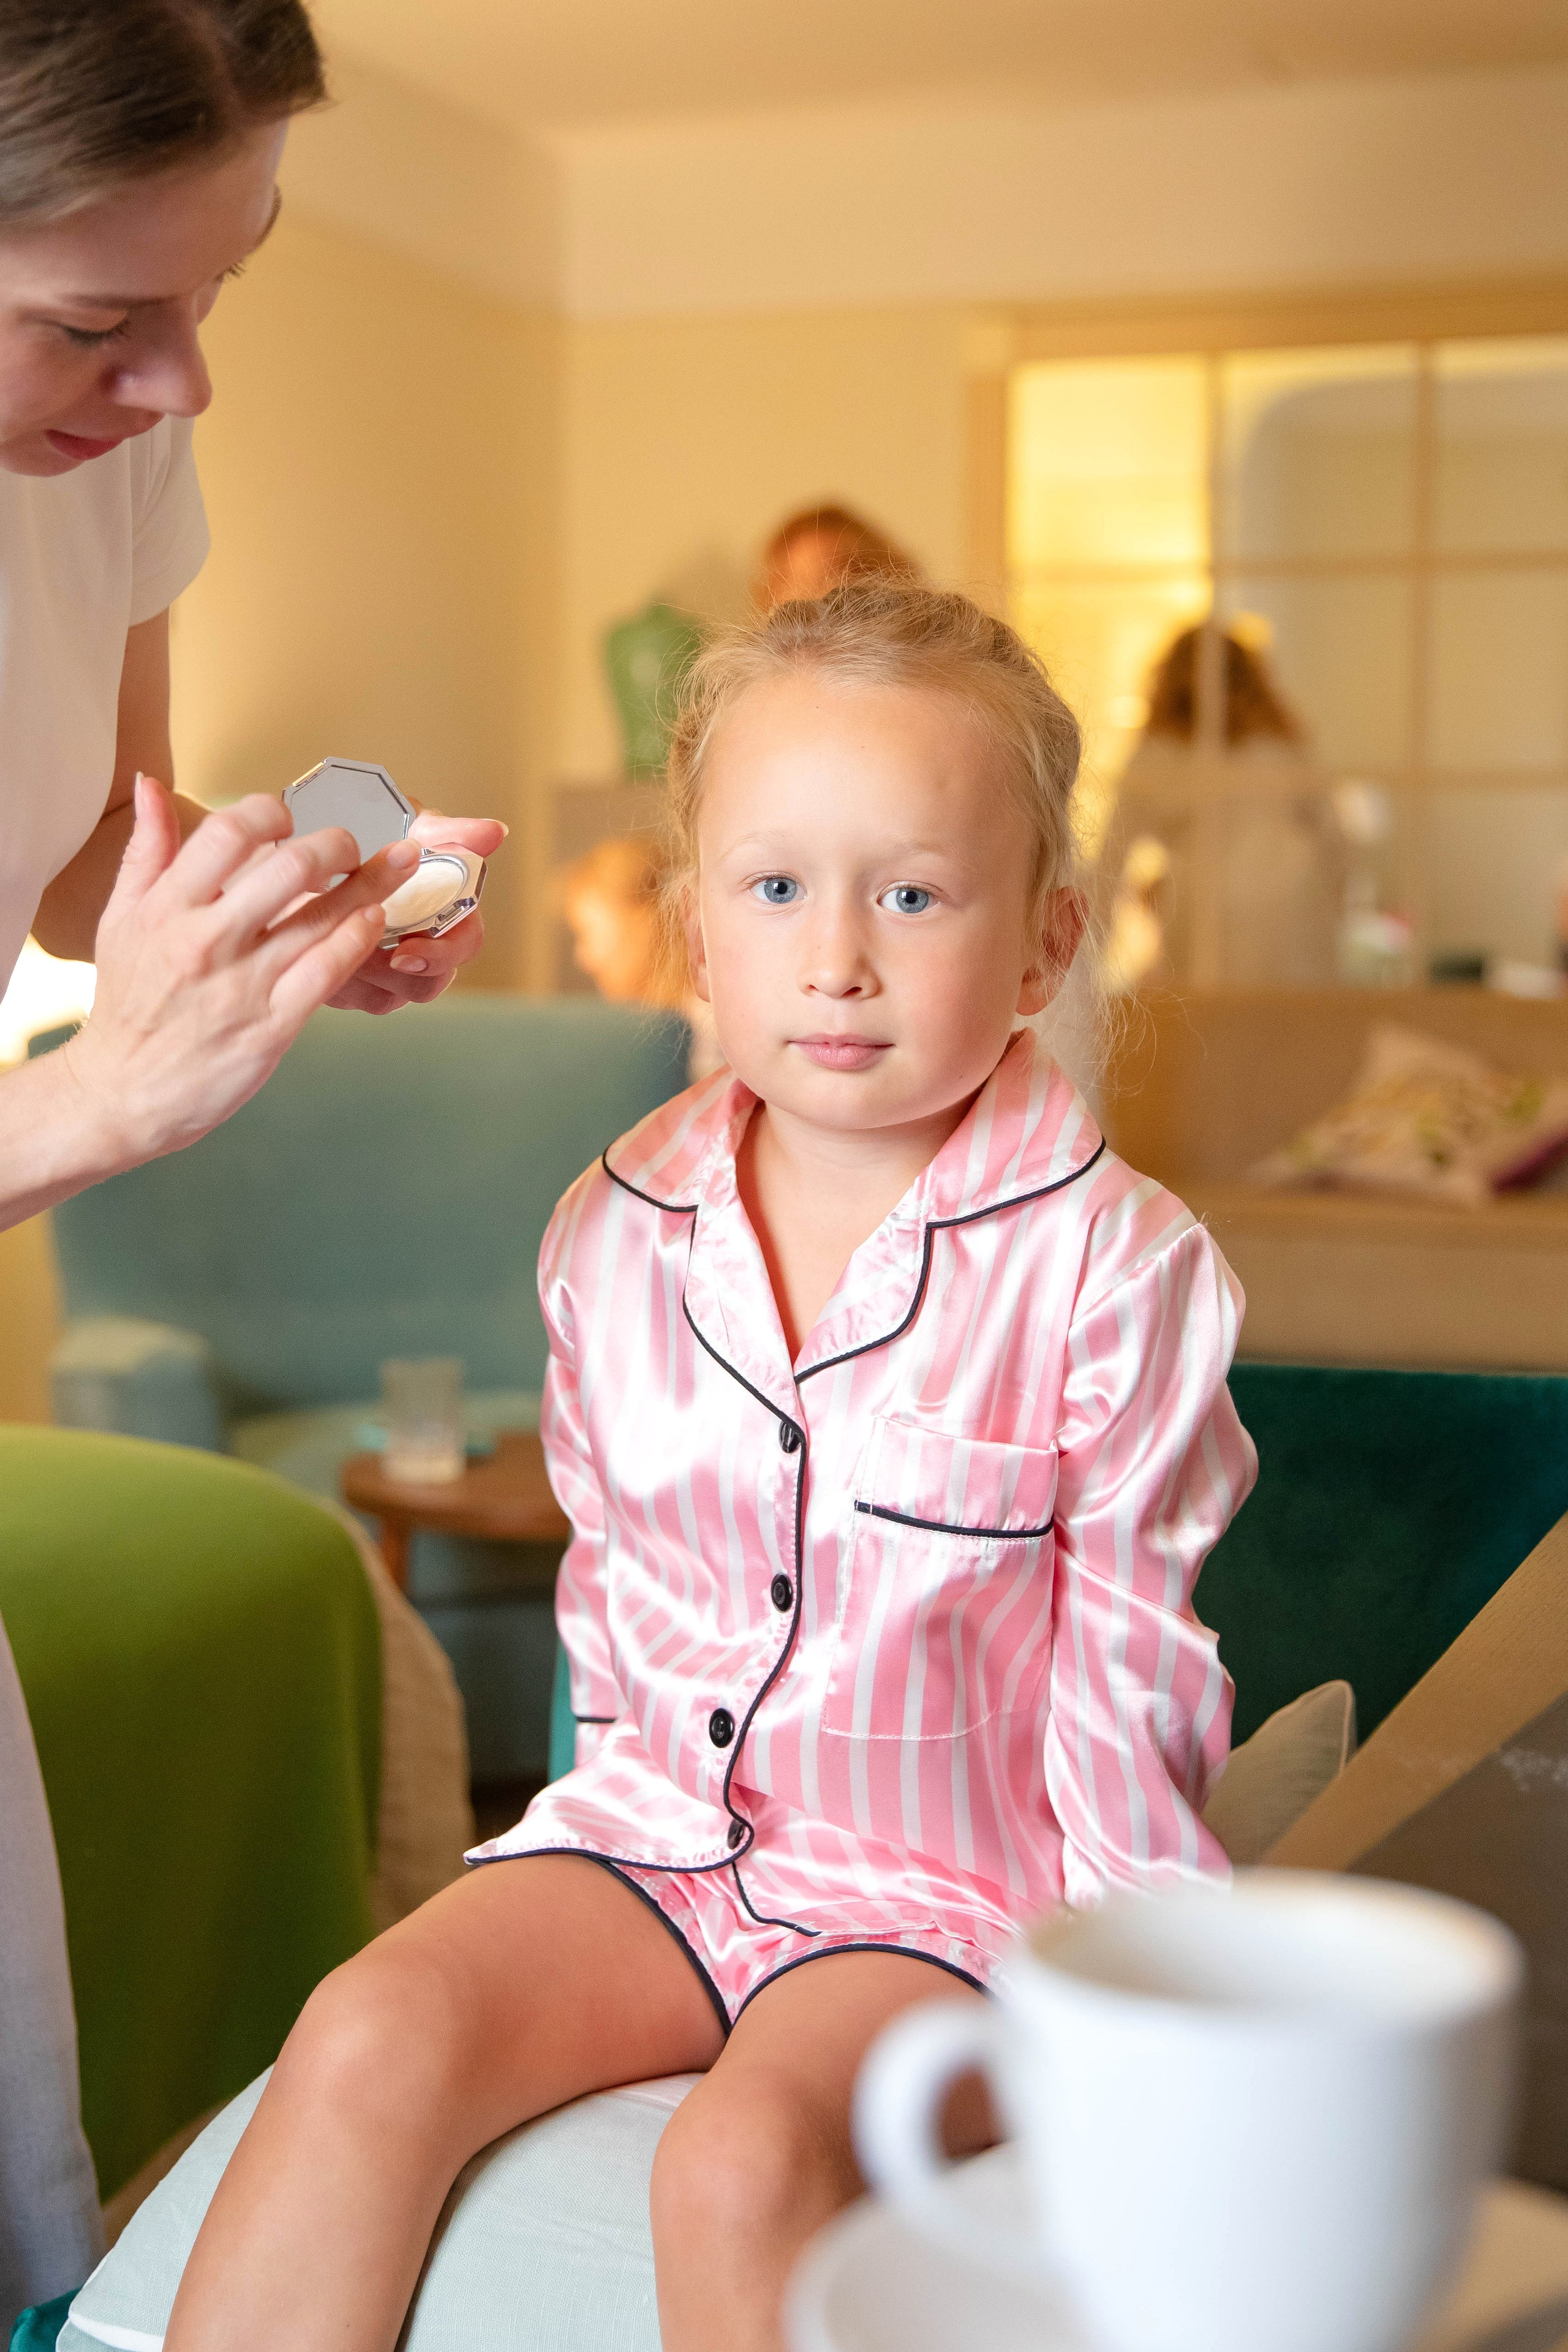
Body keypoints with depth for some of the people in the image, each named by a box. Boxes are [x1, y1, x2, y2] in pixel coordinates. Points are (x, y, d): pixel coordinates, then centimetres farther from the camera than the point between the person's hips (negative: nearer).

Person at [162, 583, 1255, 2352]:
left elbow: (1125, 1674, -8)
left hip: (949, 1887, -4)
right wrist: (649, 1782, 14)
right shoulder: (616, 1234, 0)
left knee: (743, 2161, -29)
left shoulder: (1111, 1267, -13)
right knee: (370, 2040, -18)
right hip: (653, 1824, 4)